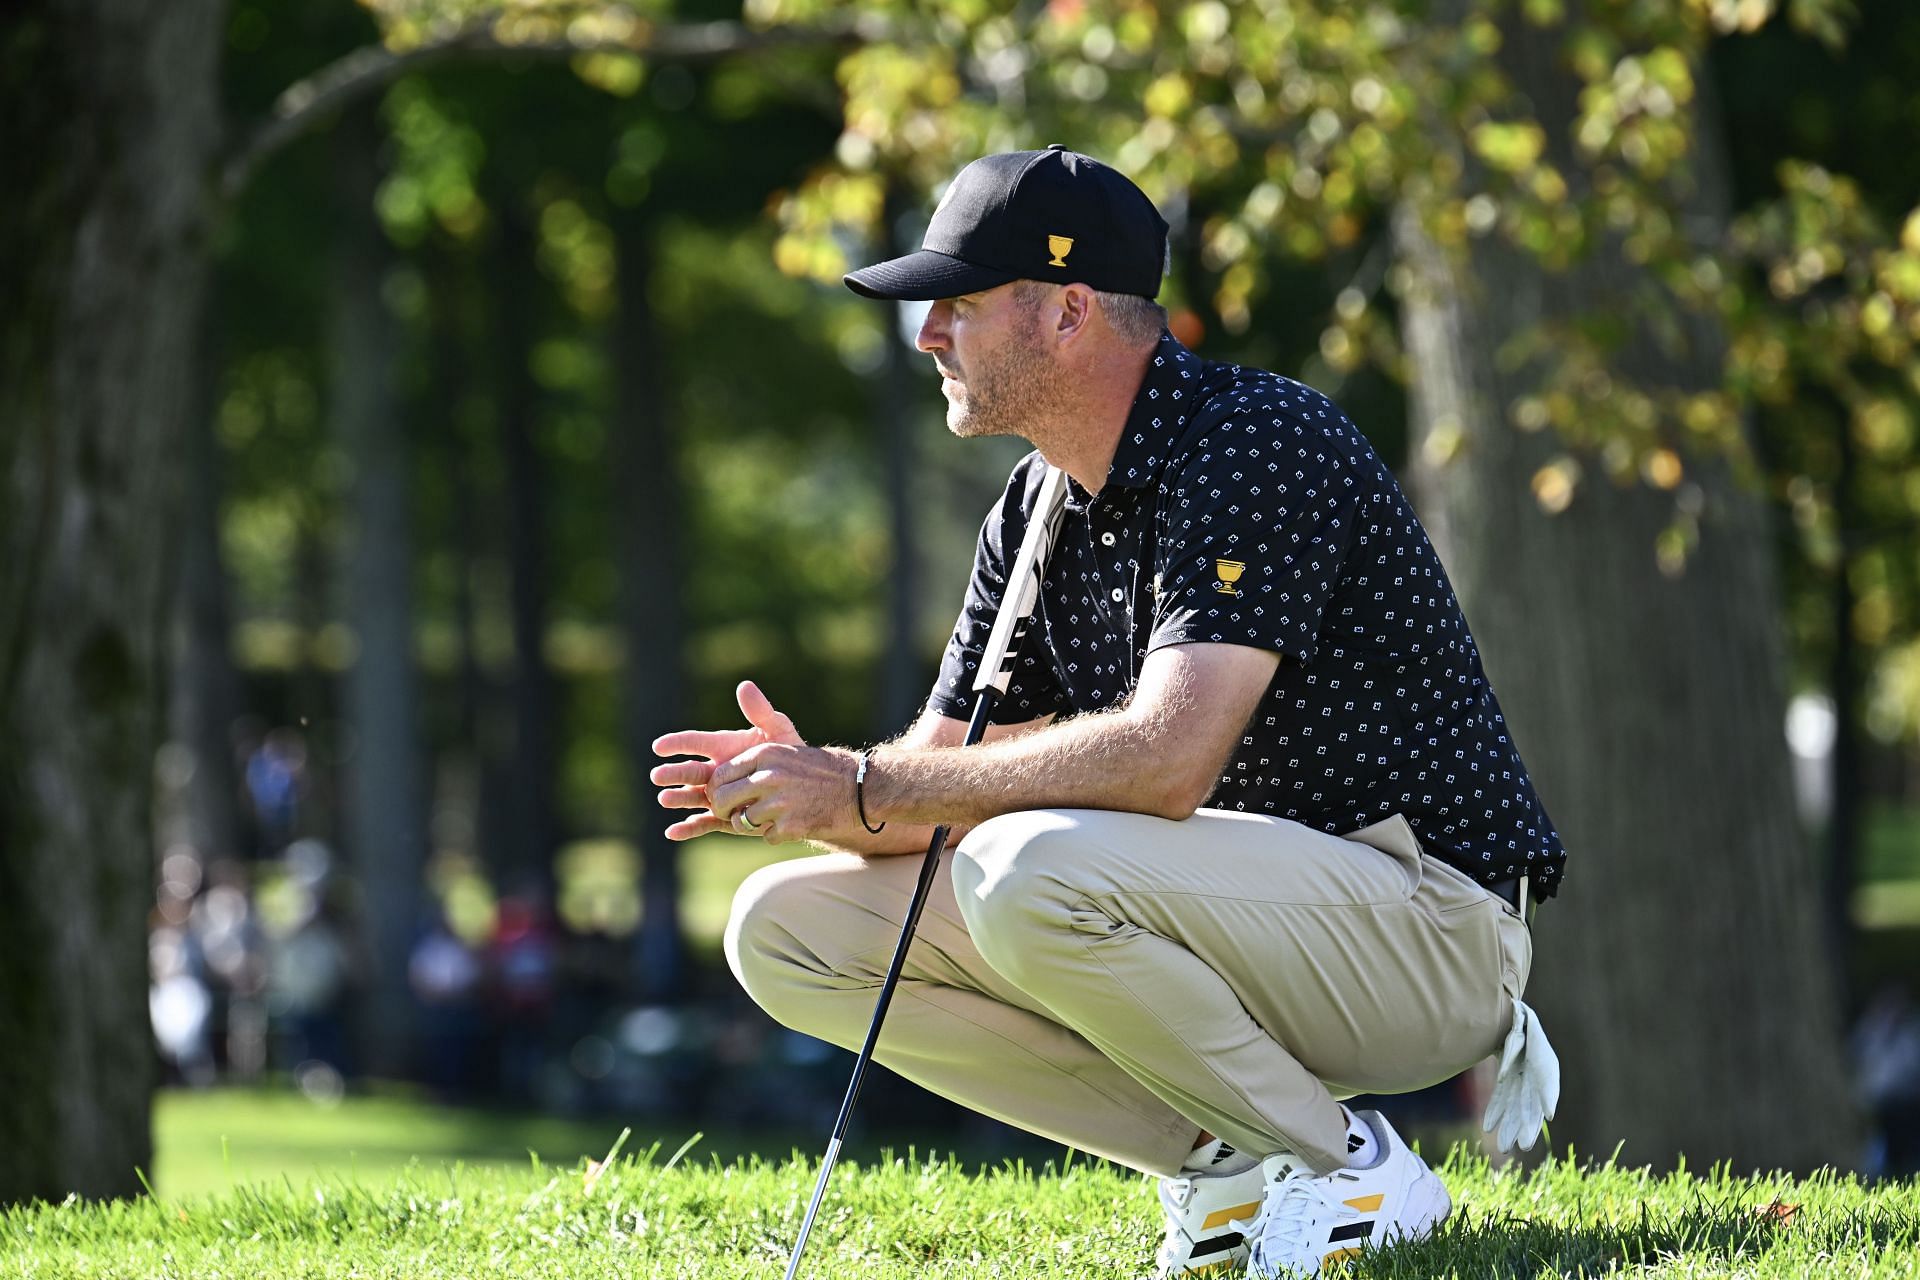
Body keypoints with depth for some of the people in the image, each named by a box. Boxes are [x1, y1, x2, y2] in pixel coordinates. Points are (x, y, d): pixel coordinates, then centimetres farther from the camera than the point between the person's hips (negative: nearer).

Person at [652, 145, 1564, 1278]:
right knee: (785, 926, -1)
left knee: (1031, 870, -35)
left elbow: (1166, 761, -31)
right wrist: (809, 781, -16)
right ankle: (1226, 1158, -1)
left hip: (1427, 913, -9)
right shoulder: (1038, 508, 9)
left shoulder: (1257, 443, -19)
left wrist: (864, 790, -25)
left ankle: (1352, 1168, -13)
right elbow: (947, 773, 8)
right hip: (1230, 921, 9)